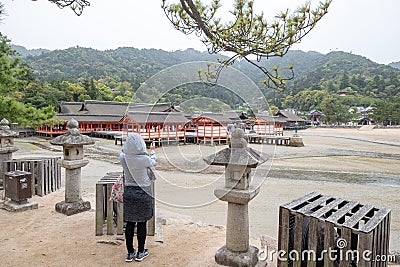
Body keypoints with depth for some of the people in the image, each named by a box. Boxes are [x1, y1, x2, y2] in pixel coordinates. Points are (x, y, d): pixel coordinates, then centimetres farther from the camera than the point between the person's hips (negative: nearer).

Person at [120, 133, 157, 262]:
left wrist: (130, 149, 33)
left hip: (128, 192, 3)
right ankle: (141, 252, 21)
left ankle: (130, 252, 23)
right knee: (142, 223, 9)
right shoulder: (144, 159, -18)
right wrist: (152, 151, 24)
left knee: (129, 223, 12)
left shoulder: (123, 158, -10)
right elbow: (154, 161, 5)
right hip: (143, 193, -3)